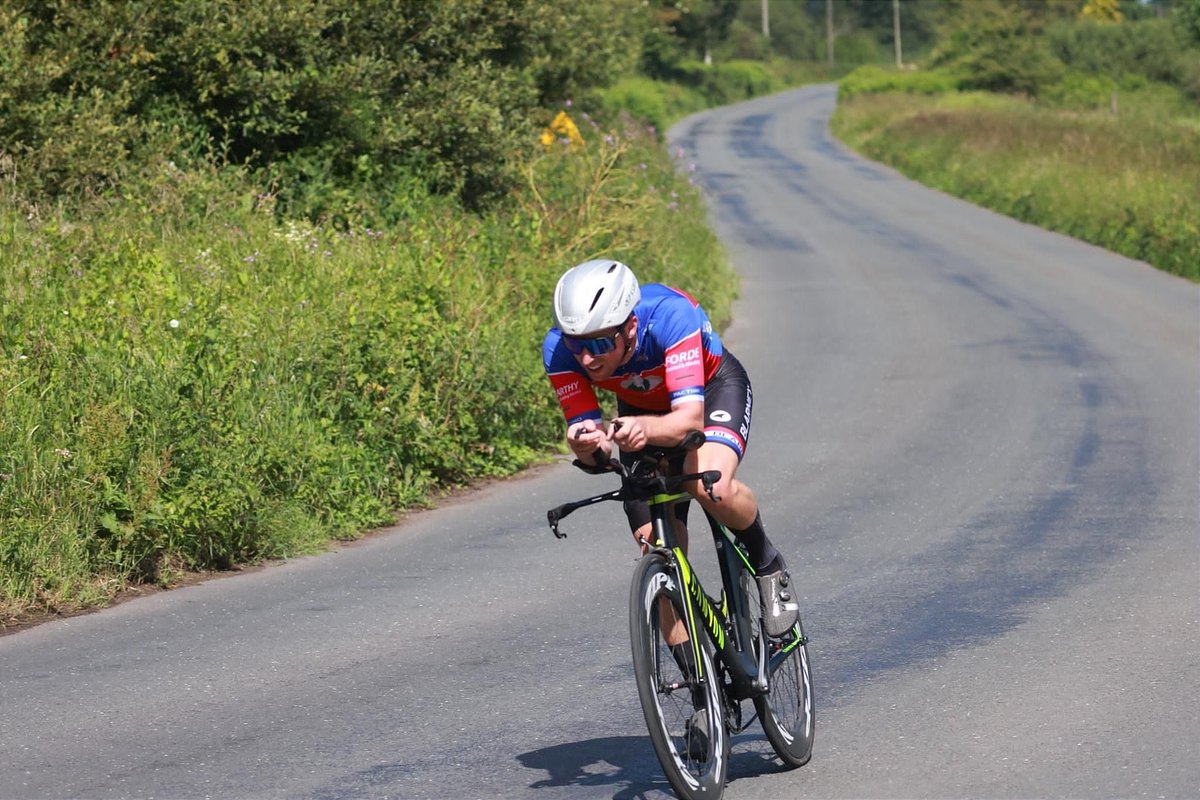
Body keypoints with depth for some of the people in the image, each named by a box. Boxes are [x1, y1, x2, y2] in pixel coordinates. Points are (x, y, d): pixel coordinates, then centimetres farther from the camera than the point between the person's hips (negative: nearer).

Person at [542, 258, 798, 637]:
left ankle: (767, 563, -4)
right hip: (640, 407, 4)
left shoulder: (669, 316, -40)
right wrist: (586, 441, -53)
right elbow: (581, 428, -29)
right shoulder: (559, 349, -31)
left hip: (713, 386, -3)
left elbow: (690, 418, -46)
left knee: (710, 486, -34)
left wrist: (646, 429, -66)